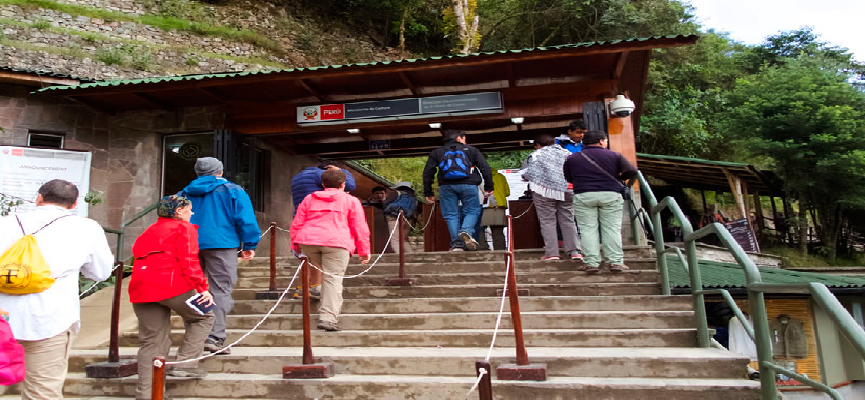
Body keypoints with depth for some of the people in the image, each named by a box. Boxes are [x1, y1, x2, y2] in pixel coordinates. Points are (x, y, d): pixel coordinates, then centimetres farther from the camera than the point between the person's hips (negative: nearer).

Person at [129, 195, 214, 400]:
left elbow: (139, 258, 24)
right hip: (172, 285, -7)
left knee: (152, 341, 11)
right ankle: (185, 364, 4)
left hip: (141, 290, 7)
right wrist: (202, 288, -12)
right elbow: (189, 260, -10)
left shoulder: (148, 232, 27)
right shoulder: (184, 227, 3)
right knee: (203, 316, 13)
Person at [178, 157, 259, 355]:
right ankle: (215, 337, -12)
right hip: (221, 244, -5)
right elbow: (245, 219, -5)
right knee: (221, 290, -4)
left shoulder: (185, 193, 16)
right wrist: (250, 245, 0)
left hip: (190, 246, 5)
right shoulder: (233, 190, 2)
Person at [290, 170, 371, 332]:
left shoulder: (309, 199, 21)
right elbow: (360, 228, 7)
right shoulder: (351, 201, 11)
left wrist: (295, 244, 24)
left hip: (308, 240, 4)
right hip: (336, 242, -4)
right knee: (333, 278, -6)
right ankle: (328, 317, -16)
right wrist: (364, 251, 11)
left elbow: (297, 224, 18)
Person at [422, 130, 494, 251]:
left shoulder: (436, 152, 21)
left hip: (446, 186, 1)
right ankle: (466, 232, -16)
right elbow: (485, 168, 11)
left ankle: (456, 244, 0)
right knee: (472, 210, 10)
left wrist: (428, 193, 15)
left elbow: (427, 173, 13)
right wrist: (488, 188, 14)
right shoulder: (471, 150, 18)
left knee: (451, 215, 7)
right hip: (468, 185, -1)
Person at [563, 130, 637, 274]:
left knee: (588, 230, 3)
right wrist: (618, 178, 19)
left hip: (583, 196, 0)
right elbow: (632, 171, 1)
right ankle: (615, 261, 5)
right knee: (612, 229, 6)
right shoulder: (614, 156, 4)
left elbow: (569, 178, 14)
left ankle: (591, 263, 1)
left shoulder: (572, 158, 6)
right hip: (610, 195, 0)